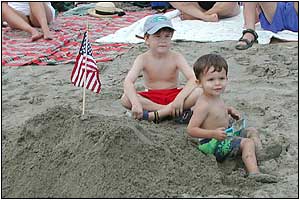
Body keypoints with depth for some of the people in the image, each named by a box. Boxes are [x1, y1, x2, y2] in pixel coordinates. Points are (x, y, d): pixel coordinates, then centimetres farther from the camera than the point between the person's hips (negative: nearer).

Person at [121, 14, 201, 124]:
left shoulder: (176, 57, -8)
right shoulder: (143, 59, -8)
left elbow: (193, 79, -21)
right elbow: (128, 82, -23)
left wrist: (180, 98, -39)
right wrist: (136, 103, -41)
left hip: (173, 95, 0)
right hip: (151, 98, 0)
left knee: (198, 92, -28)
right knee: (125, 99, -28)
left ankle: (154, 115, -28)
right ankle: (171, 111, -25)